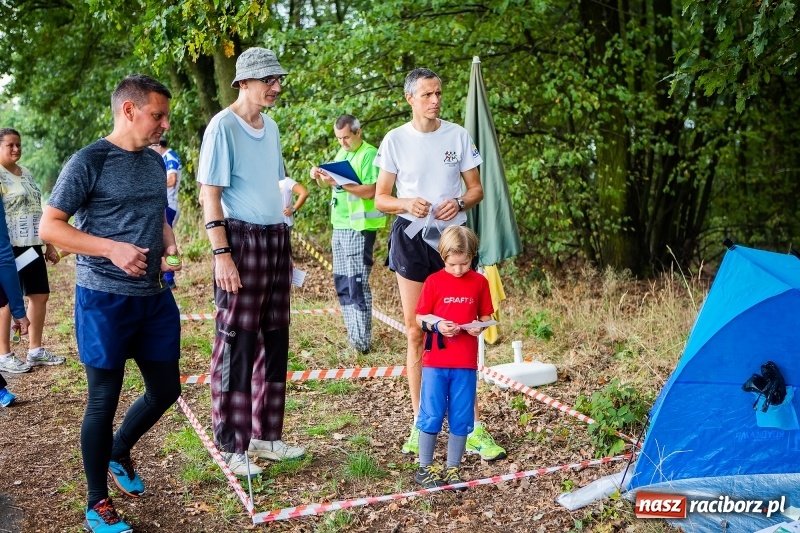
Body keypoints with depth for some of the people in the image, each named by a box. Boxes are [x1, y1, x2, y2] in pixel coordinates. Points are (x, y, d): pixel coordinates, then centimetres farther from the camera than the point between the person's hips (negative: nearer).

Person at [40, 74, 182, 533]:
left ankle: (119, 453, 41)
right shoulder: (90, 161, -11)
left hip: (156, 297, 7)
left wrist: (170, 243, 0)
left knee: (166, 390, 13)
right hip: (104, 299, -7)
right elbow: (50, 226, -12)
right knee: (104, 399, 3)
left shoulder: (155, 162, 10)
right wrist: (112, 248, -24)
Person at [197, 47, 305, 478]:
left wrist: (284, 247, 17)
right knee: (237, 342, -2)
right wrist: (221, 253, -18)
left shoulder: (270, 127, 14)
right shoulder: (223, 126, -8)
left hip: (276, 237, 8)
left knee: (274, 340, 10)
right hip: (242, 240, -8)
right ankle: (232, 446, 8)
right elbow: (210, 194, -11)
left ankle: (265, 435, 22)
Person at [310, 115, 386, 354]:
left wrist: (339, 182, -26)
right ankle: (354, 335, 20)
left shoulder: (369, 155, -10)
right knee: (342, 283, 11)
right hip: (340, 226, 9)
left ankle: (362, 342, 0)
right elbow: (333, 184, 22)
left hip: (358, 228, -9)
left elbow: (370, 191, -19)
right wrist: (321, 177, 1)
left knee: (357, 283, -7)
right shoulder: (342, 153, 16)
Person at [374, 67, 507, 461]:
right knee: (416, 333, 4)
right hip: (411, 238, 0)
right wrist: (407, 203, -18)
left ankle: (472, 427, 7)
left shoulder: (458, 136, 3)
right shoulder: (395, 140, 0)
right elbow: (380, 198, 3)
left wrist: (460, 202, -15)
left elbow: (476, 189, 7)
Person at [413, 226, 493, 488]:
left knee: (461, 418, 8)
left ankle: (452, 469, 22)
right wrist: (437, 324, -19)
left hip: (466, 363, 2)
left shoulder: (479, 282, 3)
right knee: (431, 415, 4)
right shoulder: (434, 281, -3)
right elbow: (419, 318, 0)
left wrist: (479, 327, -13)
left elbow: (485, 317, 9)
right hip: (435, 361, -2)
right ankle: (425, 468, 18)